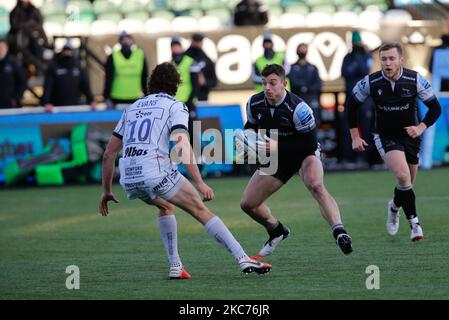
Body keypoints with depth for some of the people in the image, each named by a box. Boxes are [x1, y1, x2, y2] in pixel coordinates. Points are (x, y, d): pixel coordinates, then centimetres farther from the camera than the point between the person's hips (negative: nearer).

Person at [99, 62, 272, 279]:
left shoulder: (132, 108, 26)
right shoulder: (174, 106, 8)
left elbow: (109, 153, 23)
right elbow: (182, 146, -10)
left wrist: (106, 191, 29)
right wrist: (200, 183, -12)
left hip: (128, 179, 5)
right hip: (157, 172, -5)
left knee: (166, 206, 32)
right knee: (201, 211, 4)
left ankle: (175, 266, 23)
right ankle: (243, 259, -4)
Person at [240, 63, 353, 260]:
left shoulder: (298, 109, -27)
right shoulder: (254, 104, -10)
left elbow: (310, 144, -24)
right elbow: (251, 125, 12)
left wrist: (278, 146, -32)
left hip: (304, 155, -6)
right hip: (275, 159, 6)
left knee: (316, 186, -37)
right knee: (247, 204, 4)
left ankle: (339, 232, -45)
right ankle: (277, 231, 32)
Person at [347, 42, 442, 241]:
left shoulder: (415, 80, -15)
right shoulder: (371, 82, -15)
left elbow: (435, 108, -4)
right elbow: (351, 105, 1)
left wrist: (421, 127, -19)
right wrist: (355, 137, -1)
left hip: (409, 136, 2)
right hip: (385, 137, -2)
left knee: (407, 184, 9)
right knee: (403, 176, -23)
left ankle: (395, 206, 43)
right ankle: (414, 223, -11)